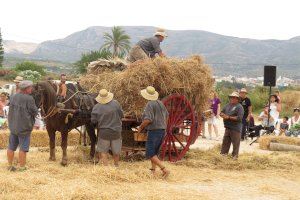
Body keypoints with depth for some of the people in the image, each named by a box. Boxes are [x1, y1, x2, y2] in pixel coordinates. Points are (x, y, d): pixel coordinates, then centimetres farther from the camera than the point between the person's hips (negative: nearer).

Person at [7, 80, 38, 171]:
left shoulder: (13, 97, 3)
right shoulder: (29, 99, -18)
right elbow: (34, 112, -12)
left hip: (12, 125, 7)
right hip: (24, 127, -6)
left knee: (11, 147, 14)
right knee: (23, 148, 3)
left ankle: (10, 165, 23)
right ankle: (22, 167, 10)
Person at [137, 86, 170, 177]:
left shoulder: (150, 105, -16)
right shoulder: (160, 103, 10)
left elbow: (148, 119, -24)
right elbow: (166, 115, 20)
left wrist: (140, 127, -8)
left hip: (153, 131, -9)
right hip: (162, 130, 9)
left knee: (150, 154, -6)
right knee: (154, 152, 19)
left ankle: (165, 170, -17)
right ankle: (153, 170, 18)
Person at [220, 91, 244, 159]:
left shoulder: (239, 107, -9)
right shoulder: (228, 105, 13)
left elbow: (239, 118, -18)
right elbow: (221, 112, 19)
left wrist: (229, 117, -20)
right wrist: (223, 115, -7)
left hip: (235, 128, -7)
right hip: (227, 127, 7)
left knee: (235, 143, -1)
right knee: (225, 141, 13)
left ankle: (235, 156, 8)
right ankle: (223, 153, 22)